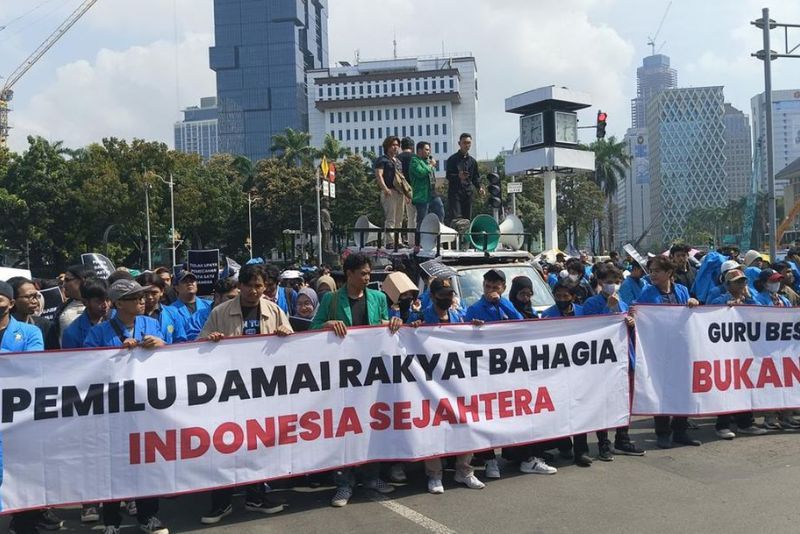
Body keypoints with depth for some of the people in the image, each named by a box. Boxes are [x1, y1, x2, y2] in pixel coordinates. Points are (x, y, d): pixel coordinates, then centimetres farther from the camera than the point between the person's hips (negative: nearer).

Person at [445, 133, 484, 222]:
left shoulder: (472, 161, 15)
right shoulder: (452, 159, -1)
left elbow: (475, 177, 18)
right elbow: (448, 176, -6)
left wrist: (479, 187, 0)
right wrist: (458, 176, -26)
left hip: (468, 193, 5)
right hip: (455, 192, -5)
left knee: (467, 218, 5)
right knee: (455, 218, -13)